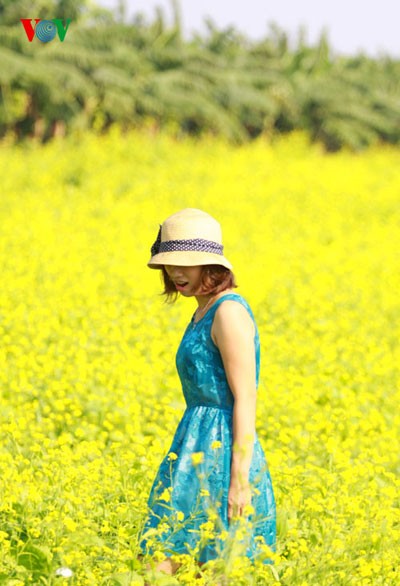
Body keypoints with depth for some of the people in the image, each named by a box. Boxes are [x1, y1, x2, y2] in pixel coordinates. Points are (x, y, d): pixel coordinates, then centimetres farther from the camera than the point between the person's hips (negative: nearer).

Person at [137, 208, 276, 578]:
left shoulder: (230, 311, -13)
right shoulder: (205, 313, 17)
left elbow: (246, 400, -18)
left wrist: (240, 481, -21)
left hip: (222, 454, -10)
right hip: (199, 451, 10)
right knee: (158, 569, 5)